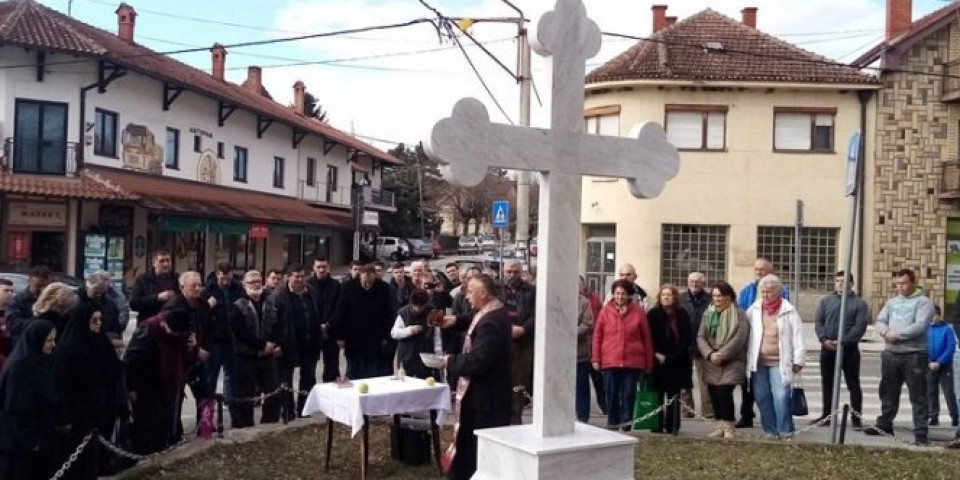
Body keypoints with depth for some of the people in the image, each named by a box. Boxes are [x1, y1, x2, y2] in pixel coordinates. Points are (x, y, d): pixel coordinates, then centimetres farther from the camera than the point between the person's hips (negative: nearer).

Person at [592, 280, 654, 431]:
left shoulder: (639, 312, 3)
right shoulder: (605, 311, 4)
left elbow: (647, 338, 5)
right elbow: (597, 336, 6)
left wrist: (648, 363, 4)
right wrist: (596, 359, 1)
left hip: (633, 362, -1)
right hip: (609, 362, 1)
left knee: (628, 395, 3)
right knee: (612, 395, 6)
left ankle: (625, 425, 11)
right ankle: (612, 424, 16)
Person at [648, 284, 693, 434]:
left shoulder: (682, 315, 6)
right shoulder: (653, 314, 4)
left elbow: (687, 338, 3)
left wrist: (671, 357, -5)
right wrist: (656, 354, -9)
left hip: (677, 361, 1)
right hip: (658, 360, 0)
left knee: (674, 395, 0)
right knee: (658, 394, 2)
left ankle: (672, 426, 5)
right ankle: (657, 425, 8)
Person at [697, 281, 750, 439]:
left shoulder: (739, 315, -4)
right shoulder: (708, 314, 11)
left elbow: (739, 339, -13)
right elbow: (701, 337, 5)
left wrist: (721, 355, -16)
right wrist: (710, 354, -12)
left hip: (732, 363, -5)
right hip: (712, 363, 5)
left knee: (724, 393, -14)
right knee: (714, 394, 4)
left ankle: (729, 428, -1)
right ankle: (720, 426, 17)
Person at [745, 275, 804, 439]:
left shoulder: (788, 310, -3)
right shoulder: (754, 309, 6)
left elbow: (797, 336, -4)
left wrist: (798, 360, -6)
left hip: (779, 362, -4)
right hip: (757, 361, 4)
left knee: (781, 397, -9)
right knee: (762, 397, 6)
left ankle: (785, 430, 4)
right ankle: (770, 429, 16)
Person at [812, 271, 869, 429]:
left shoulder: (859, 303, 0)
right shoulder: (826, 301, 11)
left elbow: (860, 327, -10)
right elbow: (819, 322, 5)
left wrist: (843, 342, -18)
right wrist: (824, 339, -12)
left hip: (849, 349, -4)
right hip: (827, 348, 4)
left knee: (853, 385, 0)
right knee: (827, 383, 11)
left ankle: (856, 418, 5)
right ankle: (827, 415, 20)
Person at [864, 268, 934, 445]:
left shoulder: (923, 302, -4)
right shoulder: (892, 302, 16)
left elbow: (920, 326, -17)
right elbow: (879, 321, 9)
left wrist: (897, 334, -16)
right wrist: (885, 332, -13)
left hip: (914, 355, -6)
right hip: (890, 353, 6)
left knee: (918, 396, -3)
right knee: (888, 392, 15)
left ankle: (921, 432, 1)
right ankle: (884, 425, 27)